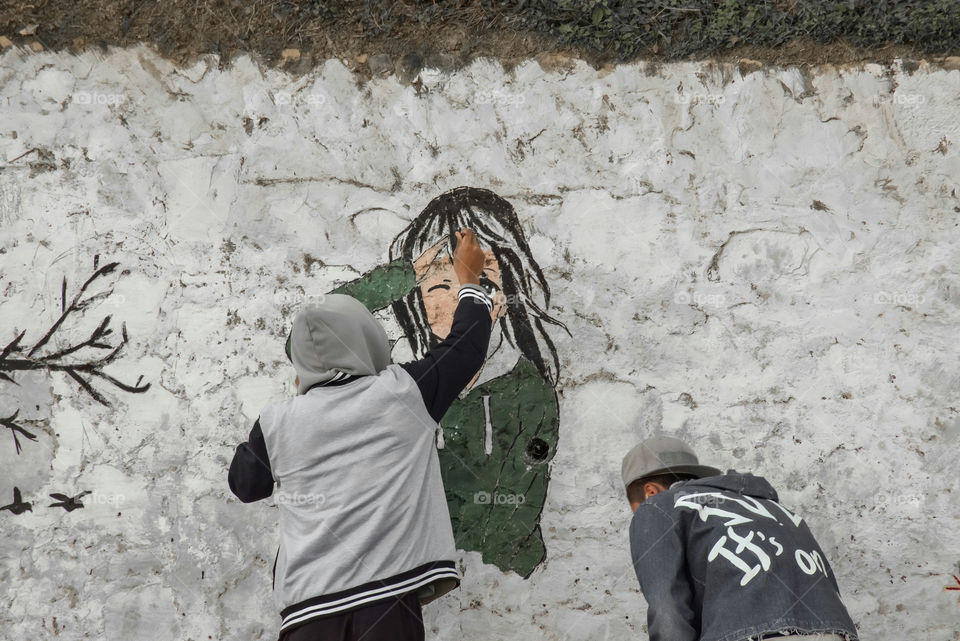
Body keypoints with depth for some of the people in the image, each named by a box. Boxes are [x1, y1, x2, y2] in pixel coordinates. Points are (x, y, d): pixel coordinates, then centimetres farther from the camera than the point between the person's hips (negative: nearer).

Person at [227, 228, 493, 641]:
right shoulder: (402, 393, 0)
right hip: (389, 594, -1)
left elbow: (244, 485, 24)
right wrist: (469, 278, 32)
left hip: (308, 606, 2)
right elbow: (467, 343, 14)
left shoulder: (277, 422, 4)